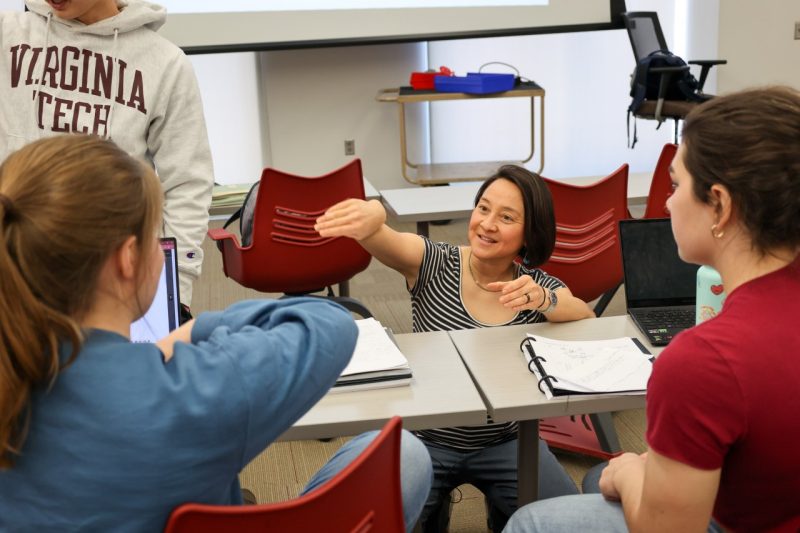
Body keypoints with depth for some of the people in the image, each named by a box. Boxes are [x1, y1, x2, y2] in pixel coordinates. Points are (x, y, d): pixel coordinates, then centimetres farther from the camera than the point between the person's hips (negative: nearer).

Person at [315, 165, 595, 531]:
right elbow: (382, 240, -29)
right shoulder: (433, 265, -9)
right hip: (425, 442, -1)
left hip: (506, 444, 2)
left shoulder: (538, 284, -2)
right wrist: (372, 215, -53)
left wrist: (545, 301, -37)